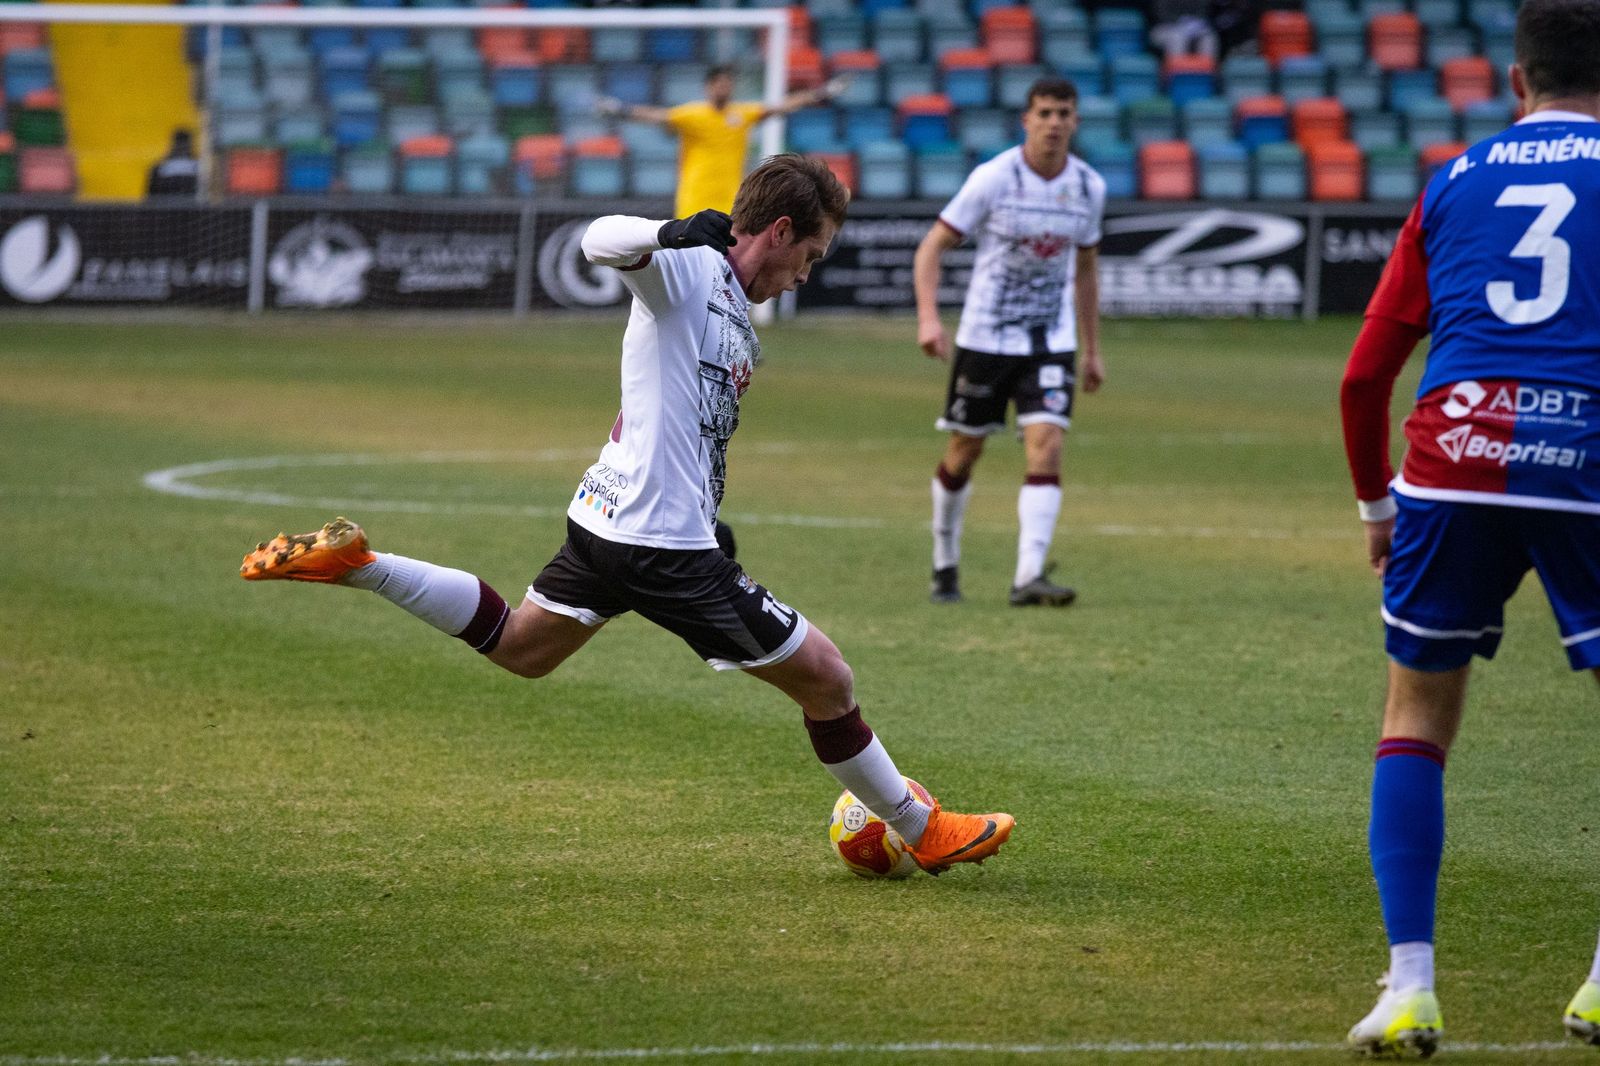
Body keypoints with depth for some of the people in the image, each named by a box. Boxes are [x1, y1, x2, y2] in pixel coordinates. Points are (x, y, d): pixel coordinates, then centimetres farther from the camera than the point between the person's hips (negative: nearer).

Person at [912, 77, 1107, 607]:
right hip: (985, 338, -2)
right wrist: (928, 318, -23)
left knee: (1046, 446, -15)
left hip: (1052, 343, 2)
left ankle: (1029, 576, -20)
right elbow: (932, 247, -9)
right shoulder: (993, 179, -11)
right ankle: (945, 563, 29)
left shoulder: (1089, 187, 1)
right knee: (964, 452, 7)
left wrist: (1092, 351, 16)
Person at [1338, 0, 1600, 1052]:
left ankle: (1410, 985, 3)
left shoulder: (1454, 183, 16)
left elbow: (1365, 374, 15)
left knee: (1418, 713, 14)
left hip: (1454, 465, 2)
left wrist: (1376, 504, 27)